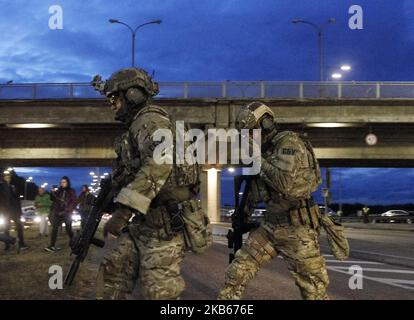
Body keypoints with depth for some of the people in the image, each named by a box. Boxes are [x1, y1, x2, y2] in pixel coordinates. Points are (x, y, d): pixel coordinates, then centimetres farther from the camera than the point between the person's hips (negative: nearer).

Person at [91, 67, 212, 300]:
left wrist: (124, 210, -39)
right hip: (144, 223, 10)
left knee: (159, 293, -6)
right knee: (111, 278, 8)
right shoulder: (138, 127, 20)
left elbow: (160, 162, -32)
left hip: (165, 225, -10)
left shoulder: (150, 120, -12)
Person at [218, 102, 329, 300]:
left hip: (296, 228, -7)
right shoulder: (266, 151, 12)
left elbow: (284, 183, -25)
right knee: (236, 273, 0)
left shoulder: (289, 143, -12)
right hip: (270, 225, 8)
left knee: (313, 290, 1)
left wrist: (258, 158, -16)